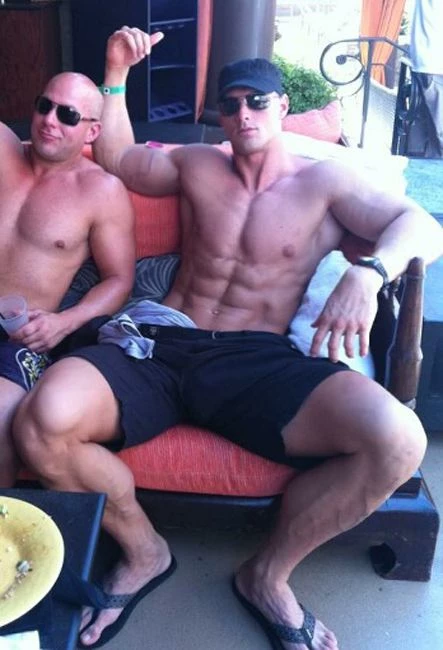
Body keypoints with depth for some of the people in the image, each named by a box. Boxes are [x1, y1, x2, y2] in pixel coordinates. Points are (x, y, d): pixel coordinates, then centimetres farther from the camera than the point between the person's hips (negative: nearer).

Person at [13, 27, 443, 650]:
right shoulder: (197, 165, 20)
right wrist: (117, 74, 20)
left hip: (259, 361, -2)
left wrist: (368, 272, -20)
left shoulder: (323, 181, 10)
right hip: (161, 348, 2)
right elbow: (116, 157, 32)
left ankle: (267, 574, -1)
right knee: (41, 424, -28)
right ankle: (142, 550, 4)